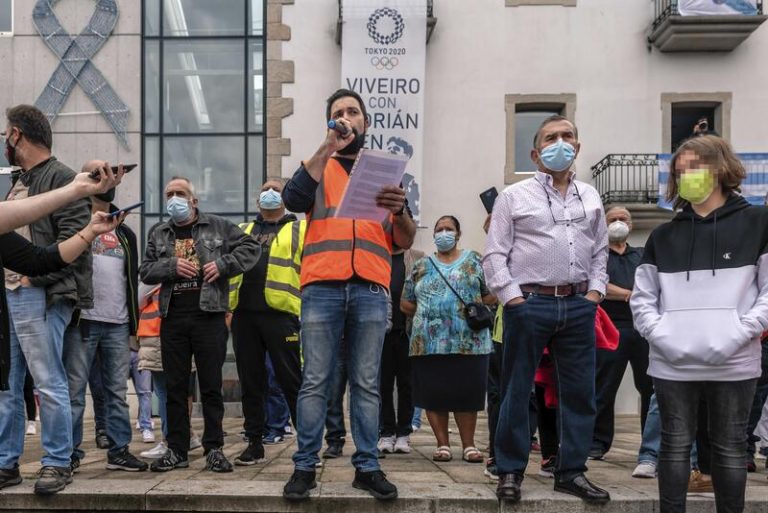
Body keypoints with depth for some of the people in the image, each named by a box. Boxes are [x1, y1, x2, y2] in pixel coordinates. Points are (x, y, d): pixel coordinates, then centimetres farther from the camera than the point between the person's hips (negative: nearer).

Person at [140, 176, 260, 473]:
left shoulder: (218, 227, 7)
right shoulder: (158, 233, 16)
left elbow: (251, 249, 4)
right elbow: (145, 271, 10)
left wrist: (222, 264, -9)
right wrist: (172, 266, -8)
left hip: (209, 317, -3)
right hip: (172, 318, 3)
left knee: (211, 386, 2)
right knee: (175, 387, 7)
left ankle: (214, 448, 11)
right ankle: (177, 450, 16)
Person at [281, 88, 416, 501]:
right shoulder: (318, 166, 15)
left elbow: (405, 241, 11)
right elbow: (293, 199, -9)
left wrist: (399, 210, -11)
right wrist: (328, 147, -8)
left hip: (371, 290, 1)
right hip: (322, 288, -1)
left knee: (367, 384, 4)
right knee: (315, 382, 0)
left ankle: (367, 466, 11)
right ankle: (304, 466, 8)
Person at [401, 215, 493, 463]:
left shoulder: (474, 261, 11)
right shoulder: (422, 265, 14)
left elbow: (491, 294, 6)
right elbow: (406, 303, 14)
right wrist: (426, 313, 3)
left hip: (469, 342, -1)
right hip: (428, 343, 2)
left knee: (467, 393, 0)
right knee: (434, 394, 2)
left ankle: (468, 445, 10)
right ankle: (442, 444, 13)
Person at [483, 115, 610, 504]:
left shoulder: (590, 197, 15)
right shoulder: (514, 196, 2)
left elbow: (600, 251, 19)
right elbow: (495, 255, -2)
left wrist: (595, 290, 6)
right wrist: (512, 298, -10)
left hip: (578, 305, 4)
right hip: (528, 303, -4)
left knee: (579, 391, 8)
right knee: (517, 390, 3)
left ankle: (571, 471, 20)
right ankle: (510, 470, 15)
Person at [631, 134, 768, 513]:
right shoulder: (663, 236, 12)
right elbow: (642, 298, 10)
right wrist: (659, 335, -6)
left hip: (733, 365, -2)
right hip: (672, 365, 2)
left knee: (729, 449, 9)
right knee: (675, 446, 9)